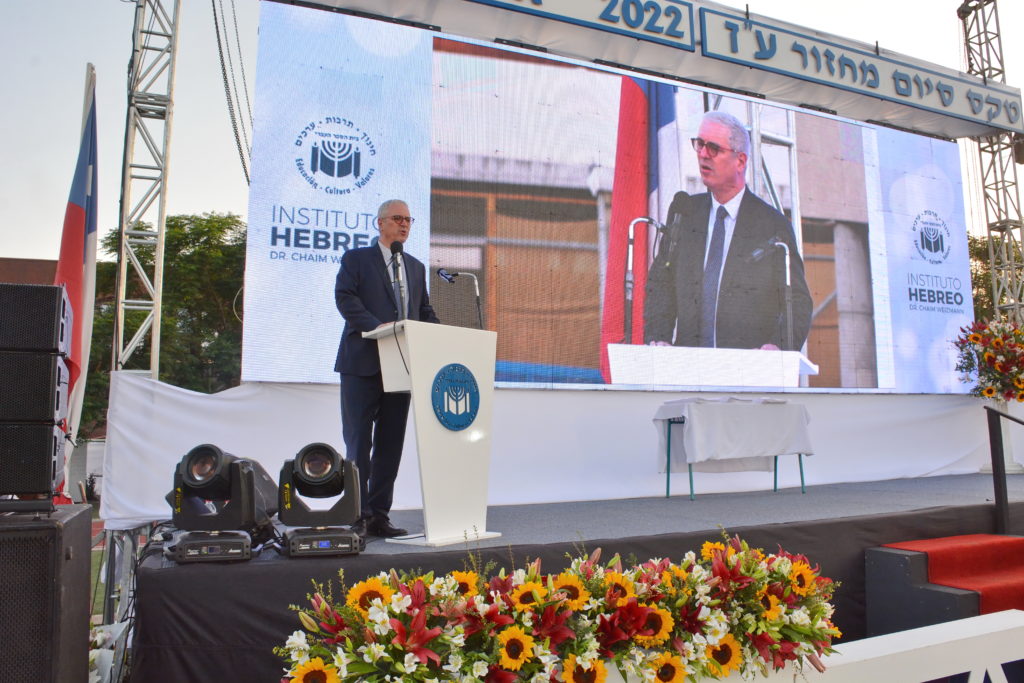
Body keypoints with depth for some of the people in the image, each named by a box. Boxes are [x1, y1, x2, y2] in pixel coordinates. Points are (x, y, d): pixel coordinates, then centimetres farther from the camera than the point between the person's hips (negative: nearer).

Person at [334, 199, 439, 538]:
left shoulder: (416, 267, 20)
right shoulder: (356, 259, 5)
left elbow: (425, 311, 18)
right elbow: (345, 297, -10)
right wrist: (376, 325, -24)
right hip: (363, 364, -5)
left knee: (391, 444, 7)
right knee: (358, 442, -1)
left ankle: (379, 515, 15)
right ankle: (358, 517, 6)